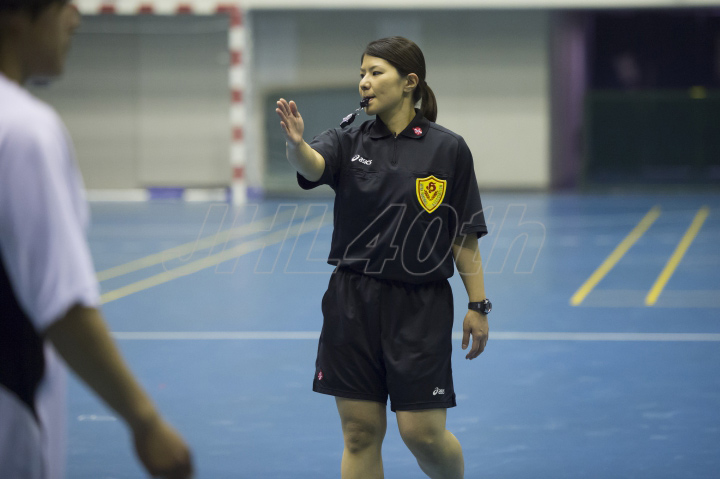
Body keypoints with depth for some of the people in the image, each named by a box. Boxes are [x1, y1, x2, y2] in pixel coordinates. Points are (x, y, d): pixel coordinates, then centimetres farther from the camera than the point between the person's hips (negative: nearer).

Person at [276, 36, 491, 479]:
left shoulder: (448, 149, -2)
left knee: (422, 432, -4)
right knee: (360, 434, 3)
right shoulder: (349, 143, 3)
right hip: (353, 302, 3)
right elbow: (313, 165, -20)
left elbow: (465, 236, 0)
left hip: (420, 307, -3)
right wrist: (296, 144, -42)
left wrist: (478, 306, -2)